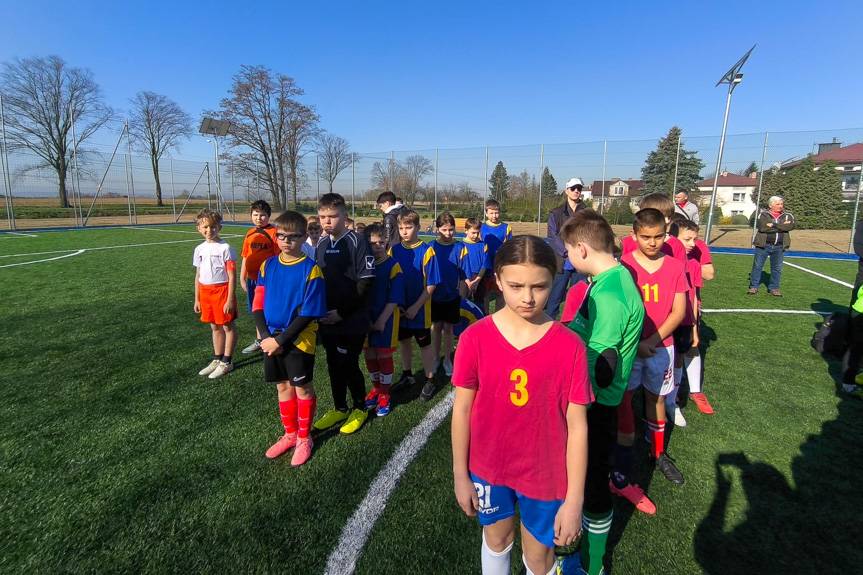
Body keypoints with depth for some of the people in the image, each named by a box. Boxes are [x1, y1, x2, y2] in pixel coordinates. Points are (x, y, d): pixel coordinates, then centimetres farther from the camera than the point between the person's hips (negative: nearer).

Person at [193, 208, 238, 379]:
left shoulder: (225, 248, -10)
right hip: (205, 292, 6)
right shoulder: (199, 249, 8)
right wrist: (197, 299, 15)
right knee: (214, 327, 16)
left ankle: (226, 362, 15)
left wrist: (230, 299, -15)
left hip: (222, 290, -6)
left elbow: (232, 276, -12)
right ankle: (217, 359, 29)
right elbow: (198, 276, 14)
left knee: (228, 326, 4)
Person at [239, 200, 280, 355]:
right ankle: (259, 341, 32)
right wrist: (242, 279, 11)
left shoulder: (273, 232, -10)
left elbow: (278, 257, -11)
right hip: (252, 279, 6)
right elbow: (245, 258, 12)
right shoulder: (250, 234, 7)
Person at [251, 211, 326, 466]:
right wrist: (266, 337, -10)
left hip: (299, 340, -5)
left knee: (303, 388, 8)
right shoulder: (268, 265, 2)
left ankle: (304, 438, 28)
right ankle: (290, 434, 36)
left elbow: (309, 314, -16)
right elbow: (258, 304, 3)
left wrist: (281, 340, -17)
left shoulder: (311, 270, -14)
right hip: (272, 340, 5)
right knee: (283, 386, 17)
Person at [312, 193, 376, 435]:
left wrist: (342, 311, -16)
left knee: (348, 365, 2)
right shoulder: (321, 244, 8)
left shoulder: (357, 242, -12)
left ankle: (360, 408, 25)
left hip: (352, 321, -6)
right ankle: (339, 408, 34)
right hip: (327, 320, 6)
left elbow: (366, 282, -16)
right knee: (333, 365, 15)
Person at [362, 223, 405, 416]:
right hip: (367, 318, 4)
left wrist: (381, 320, -16)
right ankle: (376, 389, 36)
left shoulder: (393, 266, -10)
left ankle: (384, 396, 22)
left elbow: (394, 299, -13)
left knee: (384, 356, 5)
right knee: (370, 355, 14)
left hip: (386, 319, -4)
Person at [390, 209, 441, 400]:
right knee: (404, 341, 19)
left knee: (425, 345, 8)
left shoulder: (426, 251, -14)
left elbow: (431, 285, -13)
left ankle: (429, 381, 24)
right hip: (399, 308, 4)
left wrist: (416, 307, -16)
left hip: (419, 309, -4)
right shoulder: (394, 250, -1)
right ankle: (407, 375, 38)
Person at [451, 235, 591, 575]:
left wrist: (574, 499, -8)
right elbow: (462, 409, -7)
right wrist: (460, 474, 0)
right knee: (497, 540, 26)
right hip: (488, 468, 1)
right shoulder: (475, 338, -16)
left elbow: (577, 425, -11)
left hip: (545, 474, 0)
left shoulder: (569, 346, -17)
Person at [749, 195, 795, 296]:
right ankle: (754, 287, 11)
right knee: (757, 266, 1)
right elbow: (762, 227, -18)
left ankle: (773, 288, 18)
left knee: (777, 268, 8)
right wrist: (781, 226, -11)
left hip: (779, 247, 3)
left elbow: (791, 226, -11)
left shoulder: (787, 215, 9)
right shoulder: (763, 214, -1)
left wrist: (773, 225, -17)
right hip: (764, 245, -3)